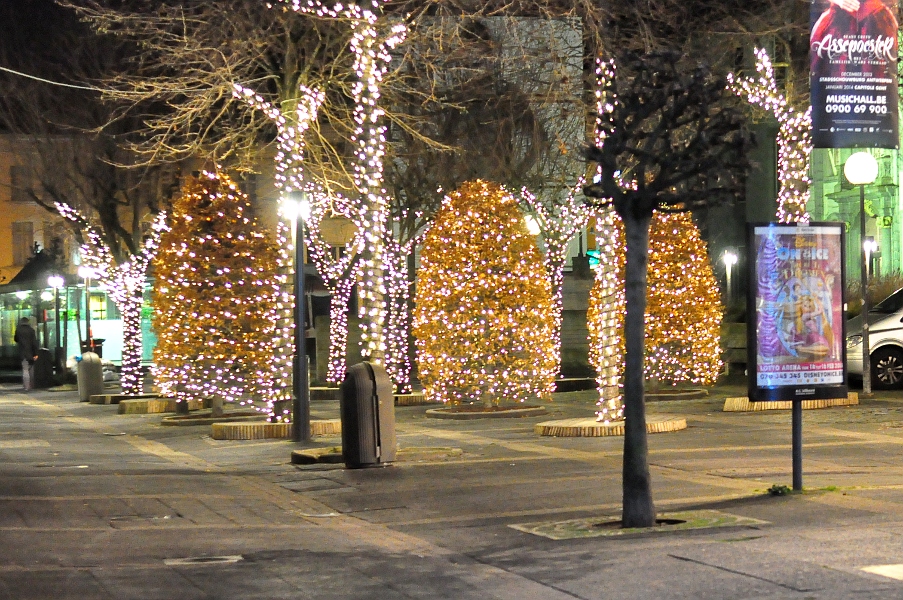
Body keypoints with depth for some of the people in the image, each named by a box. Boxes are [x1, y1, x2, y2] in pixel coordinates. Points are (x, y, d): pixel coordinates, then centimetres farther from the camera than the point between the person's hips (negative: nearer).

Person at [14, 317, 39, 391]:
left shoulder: (18, 330, -2)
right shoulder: (31, 330, -5)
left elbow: (16, 339, 14)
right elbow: (34, 342, -9)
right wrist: (35, 353, -8)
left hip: (23, 353, -1)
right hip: (31, 353, 1)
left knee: (25, 370, -2)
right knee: (31, 369, 14)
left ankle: (26, 386, -10)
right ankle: (32, 385, 20)